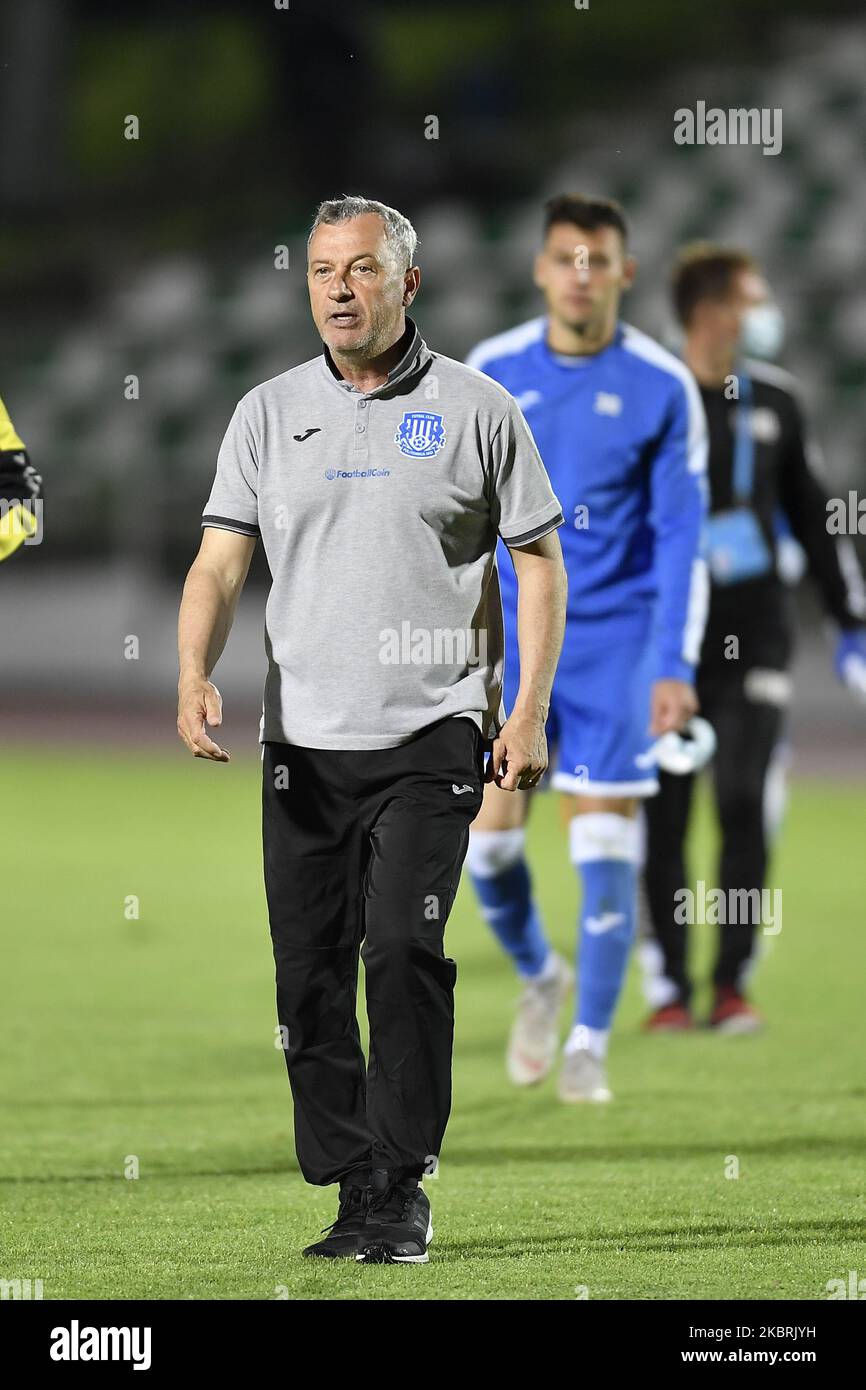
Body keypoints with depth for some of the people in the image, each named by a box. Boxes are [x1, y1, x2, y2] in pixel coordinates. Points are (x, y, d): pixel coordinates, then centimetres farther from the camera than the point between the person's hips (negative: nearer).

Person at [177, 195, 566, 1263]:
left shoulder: (476, 410, 2)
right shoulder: (268, 414, 9)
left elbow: (538, 562, 6)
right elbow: (220, 563, 5)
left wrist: (529, 712, -3)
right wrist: (194, 678, -13)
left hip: (430, 735, -3)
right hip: (302, 742, 3)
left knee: (403, 946, -15)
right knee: (309, 972, 2)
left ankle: (403, 1189, -5)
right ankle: (352, 1191, 12)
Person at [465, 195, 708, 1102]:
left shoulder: (661, 387, -4)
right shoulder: (491, 373, 0)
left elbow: (680, 535, -2)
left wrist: (675, 667, -9)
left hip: (615, 632, -2)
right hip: (511, 622, 2)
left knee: (605, 839, -5)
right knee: (488, 832, -4)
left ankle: (590, 1044, 6)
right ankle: (539, 976, 25)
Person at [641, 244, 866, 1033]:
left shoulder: (774, 400, 9)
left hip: (755, 637, 2)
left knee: (746, 803, -6)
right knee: (664, 815, -1)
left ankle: (733, 983, 3)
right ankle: (668, 988, 8)